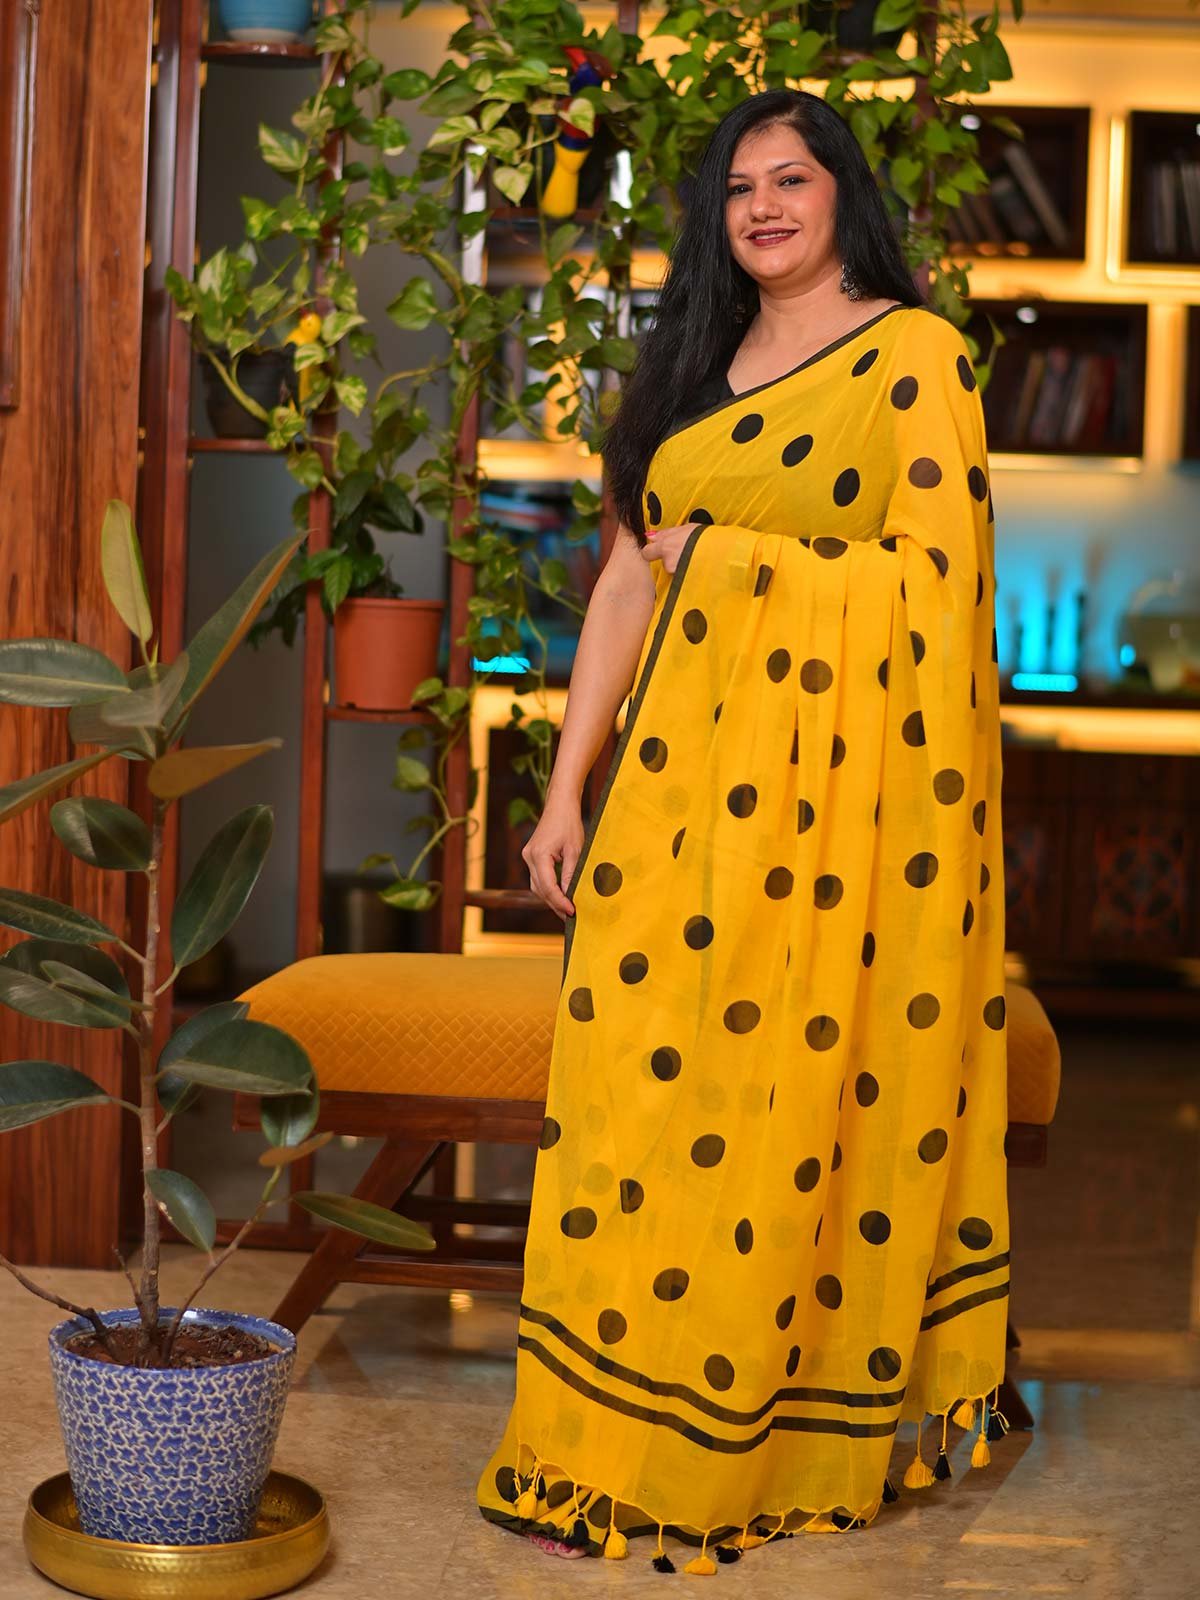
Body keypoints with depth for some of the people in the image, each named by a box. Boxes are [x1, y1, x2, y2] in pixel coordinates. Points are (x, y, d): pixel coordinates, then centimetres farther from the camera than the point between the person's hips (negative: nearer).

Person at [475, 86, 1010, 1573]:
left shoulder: (914, 351, -1)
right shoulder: (694, 365, 18)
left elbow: (937, 573, -10)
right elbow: (631, 577, 14)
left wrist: (739, 553, -7)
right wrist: (567, 786, 10)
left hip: (841, 762, -5)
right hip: (687, 759, 6)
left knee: (790, 1096, -3)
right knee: (643, 1075, 1)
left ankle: (704, 1464, 7)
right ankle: (608, 1440, 11)